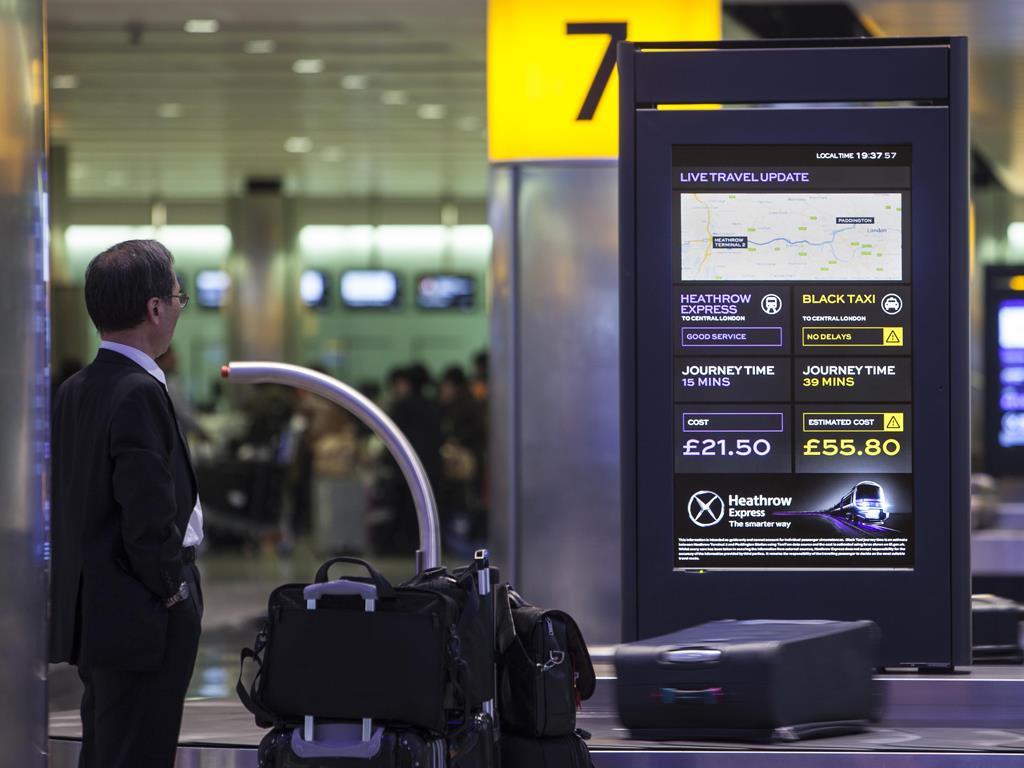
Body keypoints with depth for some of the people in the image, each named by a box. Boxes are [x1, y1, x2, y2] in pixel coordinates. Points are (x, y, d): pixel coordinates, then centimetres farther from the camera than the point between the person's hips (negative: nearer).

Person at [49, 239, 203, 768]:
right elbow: (149, 516, -23)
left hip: (90, 615, 10)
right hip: (143, 624, -10)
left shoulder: (74, 391, 10)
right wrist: (172, 588, -8)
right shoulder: (140, 394, -19)